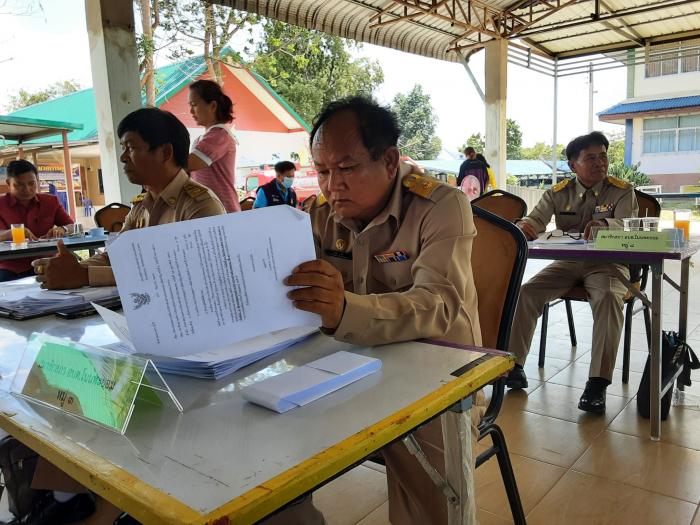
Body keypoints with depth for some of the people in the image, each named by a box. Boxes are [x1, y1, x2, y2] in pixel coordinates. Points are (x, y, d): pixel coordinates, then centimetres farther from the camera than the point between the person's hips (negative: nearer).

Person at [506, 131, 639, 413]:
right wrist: (524, 224, -31)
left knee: (608, 298, -35)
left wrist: (605, 224, -42)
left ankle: (597, 383, -31)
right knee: (526, 292, -19)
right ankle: (513, 365, -10)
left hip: (606, 263, -2)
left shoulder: (622, 191, -2)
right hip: (567, 262, 3)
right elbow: (537, 220, -4)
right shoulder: (558, 193, 4)